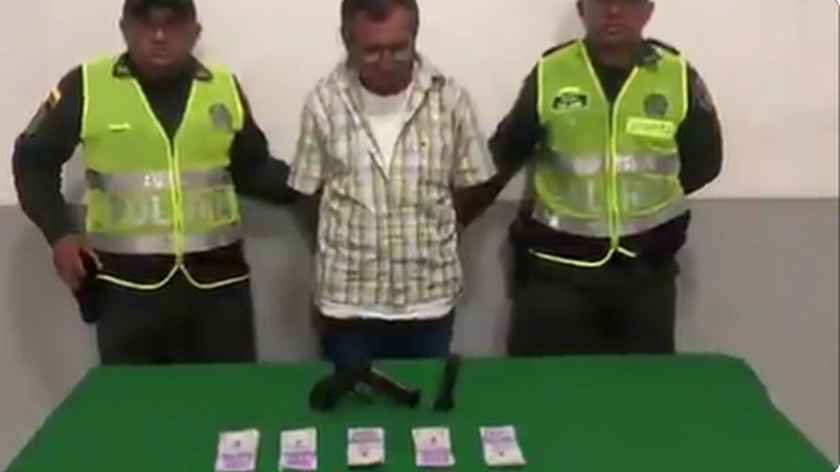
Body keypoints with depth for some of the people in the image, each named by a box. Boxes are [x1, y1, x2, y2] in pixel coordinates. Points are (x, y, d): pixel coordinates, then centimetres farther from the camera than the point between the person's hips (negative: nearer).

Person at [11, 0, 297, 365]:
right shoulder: (86, 86, -3)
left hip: (217, 280, 2)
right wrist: (59, 232, -4)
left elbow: (253, 170, 14)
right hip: (126, 284, -2)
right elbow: (34, 160, 7)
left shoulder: (224, 88, 4)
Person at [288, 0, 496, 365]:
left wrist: (429, 237, 8)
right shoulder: (324, 102, -7)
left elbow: (467, 188, 4)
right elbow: (308, 194, 2)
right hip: (348, 298, 0)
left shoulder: (449, 98, -6)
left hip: (429, 295, 1)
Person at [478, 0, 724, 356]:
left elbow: (705, 160, 7)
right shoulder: (549, 73, -4)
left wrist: (653, 190, 2)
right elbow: (506, 154, 5)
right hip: (556, 266, -1)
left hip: (646, 267, 2)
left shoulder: (679, 76, -2)